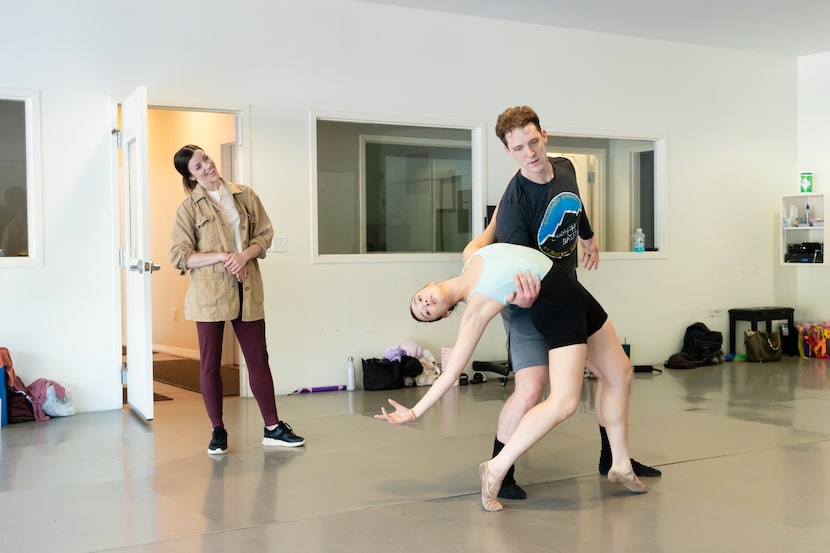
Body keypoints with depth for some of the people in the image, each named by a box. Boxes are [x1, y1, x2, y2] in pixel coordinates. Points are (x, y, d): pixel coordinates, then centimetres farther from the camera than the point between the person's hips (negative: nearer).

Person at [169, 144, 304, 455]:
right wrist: (222, 257, -16)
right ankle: (218, 431, 18)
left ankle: (272, 428, 15)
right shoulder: (189, 207, -2)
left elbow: (265, 234, 7)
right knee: (210, 363, 5)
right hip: (209, 293, -2)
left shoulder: (245, 196, 6)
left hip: (247, 291, 2)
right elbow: (179, 257, -6)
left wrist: (244, 255, -12)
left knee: (258, 359, 7)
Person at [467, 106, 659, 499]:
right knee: (531, 388, -21)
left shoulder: (565, 170, -3)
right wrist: (519, 291, -42)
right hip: (529, 302, -7)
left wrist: (588, 237, 34)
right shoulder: (514, 201, -24)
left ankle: (611, 458, 29)